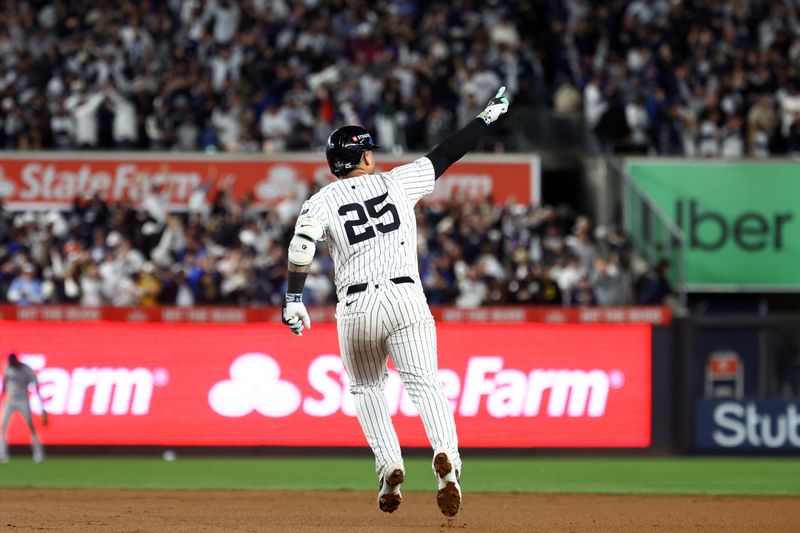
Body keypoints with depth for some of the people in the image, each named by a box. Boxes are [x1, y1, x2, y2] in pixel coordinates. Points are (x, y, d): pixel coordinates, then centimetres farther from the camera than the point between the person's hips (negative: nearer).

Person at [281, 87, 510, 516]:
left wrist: (293, 297, -11)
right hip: (406, 299, 0)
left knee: (367, 389, 20)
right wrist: (488, 116, 26)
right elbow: (446, 154, 16)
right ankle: (445, 454, -36)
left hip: (356, 308, 1)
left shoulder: (322, 201, 8)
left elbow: (301, 245, -10)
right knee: (425, 383, -9)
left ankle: (389, 466, 0)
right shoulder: (397, 182, 10)